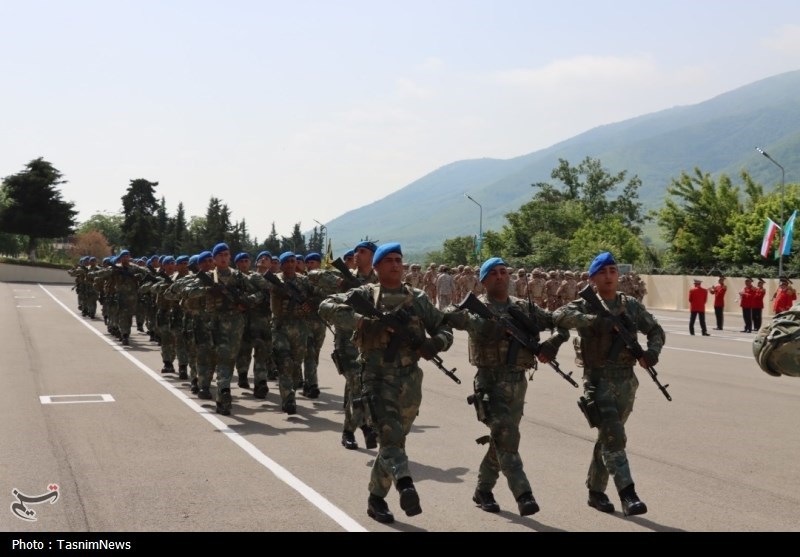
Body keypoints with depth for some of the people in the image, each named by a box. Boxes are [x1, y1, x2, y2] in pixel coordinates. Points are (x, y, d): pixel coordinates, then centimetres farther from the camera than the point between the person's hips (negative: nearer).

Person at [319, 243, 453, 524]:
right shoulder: (366, 294, 1)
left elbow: (445, 328, 13)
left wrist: (435, 344, -10)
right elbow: (327, 307, -9)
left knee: (394, 440, 11)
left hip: (410, 380, 4)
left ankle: (376, 499, 25)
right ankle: (406, 486, -37)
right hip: (378, 377, -4)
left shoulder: (418, 298, 10)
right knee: (390, 436, -21)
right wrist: (362, 321, -22)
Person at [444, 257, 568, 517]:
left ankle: (483, 490, 28)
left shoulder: (525, 307, 11)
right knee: (506, 437, -16)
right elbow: (448, 315, -17)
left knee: (503, 438, 12)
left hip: (518, 381, 5)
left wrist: (553, 343, -5)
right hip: (491, 380, -5)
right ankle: (523, 494, -16)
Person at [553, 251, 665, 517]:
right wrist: (594, 320, -30)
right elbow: (559, 316, -23)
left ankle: (596, 492, 27)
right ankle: (627, 494, -17)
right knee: (613, 436, -15)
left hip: (626, 380, 5)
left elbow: (656, 330, 15)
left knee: (608, 437, 14)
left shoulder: (631, 305, 8)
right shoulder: (586, 305, -4)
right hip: (598, 379, -4)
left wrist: (652, 351, -6)